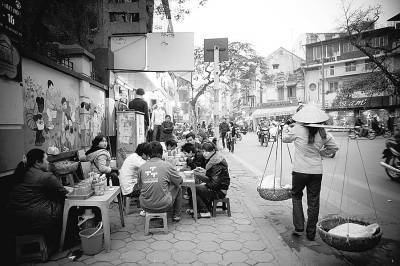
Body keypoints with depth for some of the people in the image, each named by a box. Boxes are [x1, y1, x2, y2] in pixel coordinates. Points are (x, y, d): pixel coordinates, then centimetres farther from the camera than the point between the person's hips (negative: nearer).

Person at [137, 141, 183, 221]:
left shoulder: (142, 167, -2)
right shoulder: (166, 165, -8)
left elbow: (140, 186, 13)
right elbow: (180, 181, 6)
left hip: (145, 206, 4)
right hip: (163, 206, -3)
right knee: (178, 188, 21)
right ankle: (176, 215, 34)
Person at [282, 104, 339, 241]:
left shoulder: (297, 129, -11)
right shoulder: (322, 132, -1)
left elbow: (285, 138, 7)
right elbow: (334, 147, 11)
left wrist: (286, 128, 25)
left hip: (300, 170, -3)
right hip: (317, 171, 3)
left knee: (296, 196, 18)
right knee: (313, 201, 12)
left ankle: (299, 227, 13)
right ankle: (311, 232, 22)